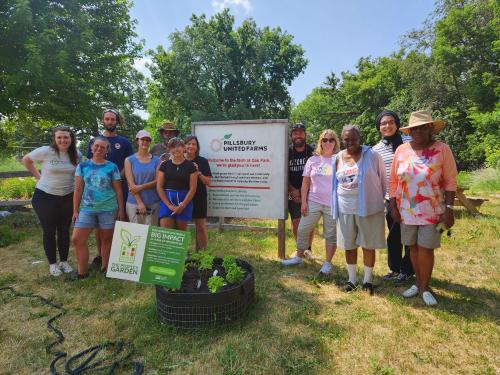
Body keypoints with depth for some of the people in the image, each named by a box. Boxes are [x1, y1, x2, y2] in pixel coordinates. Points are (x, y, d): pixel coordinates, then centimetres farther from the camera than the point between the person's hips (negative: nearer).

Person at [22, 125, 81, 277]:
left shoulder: (77, 154, -3)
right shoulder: (45, 151, -13)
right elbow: (26, 160, 2)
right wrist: (39, 176, -2)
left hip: (67, 197, 3)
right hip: (45, 197, -3)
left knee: (64, 230, 13)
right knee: (49, 231, 8)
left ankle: (64, 261, 27)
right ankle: (52, 263, 22)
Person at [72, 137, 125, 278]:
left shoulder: (112, 167, 0)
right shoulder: (83, 165, 5)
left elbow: (118, 191, 1)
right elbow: (78, 189, 5)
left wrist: (121, 210, -1)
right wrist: (75, 210, 3)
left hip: (108, 209, -2)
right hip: (87, 209, 2)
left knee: (106, 239, 8)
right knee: (77, 239, -2)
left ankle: (105, 268, 25)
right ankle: (82, 271, 14)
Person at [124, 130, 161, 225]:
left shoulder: (156, 160, 8)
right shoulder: (129, 160, 5)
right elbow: (131, 184, -3)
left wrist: (140, 187, -13)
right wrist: (140, 203, -11)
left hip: (153, 203, 1)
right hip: (134, 203, -1)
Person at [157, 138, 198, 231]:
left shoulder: (190, 165, 3)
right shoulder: (164, 165, 7)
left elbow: (192, 188, 0)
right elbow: (159, 187, 3)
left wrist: (182, 205, -10)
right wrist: (169, 205, -7)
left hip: (184, 201, -1)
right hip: (166, 200, 1)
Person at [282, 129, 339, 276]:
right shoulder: (313, 160, 5)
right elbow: (305, 183, 6)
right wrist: (303, 202, 0)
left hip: (332, 204, -2)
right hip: (313, 202, 2)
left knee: (331, 234, 7)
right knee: (302, 229, 6)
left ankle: (327, 263, 23)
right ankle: (299, 257, 25)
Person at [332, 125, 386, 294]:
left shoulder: (372, 155, -7)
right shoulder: (339, 158, 4)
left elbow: (382, 179, 1)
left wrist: (381, 200, 7)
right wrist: (336, 205, 14)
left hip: (368, 208, -3)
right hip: (345, 208, 3)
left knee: (368, 245, 8)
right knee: (349, 245, 12)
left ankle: (367, 280, 26)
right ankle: (352, 278, 28)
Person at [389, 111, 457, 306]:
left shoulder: (442, 149, -7)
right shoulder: (401, 150, 0)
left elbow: (450, 182, -5)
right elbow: (394, 181, 4)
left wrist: (449, 209, -11)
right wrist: (393, 206, 1)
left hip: (432, 211, -2)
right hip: (407, 210, 3)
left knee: (426, 248, 1)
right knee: (413, 247, 12)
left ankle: (424, 287, 20)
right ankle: (418, 283, 29)